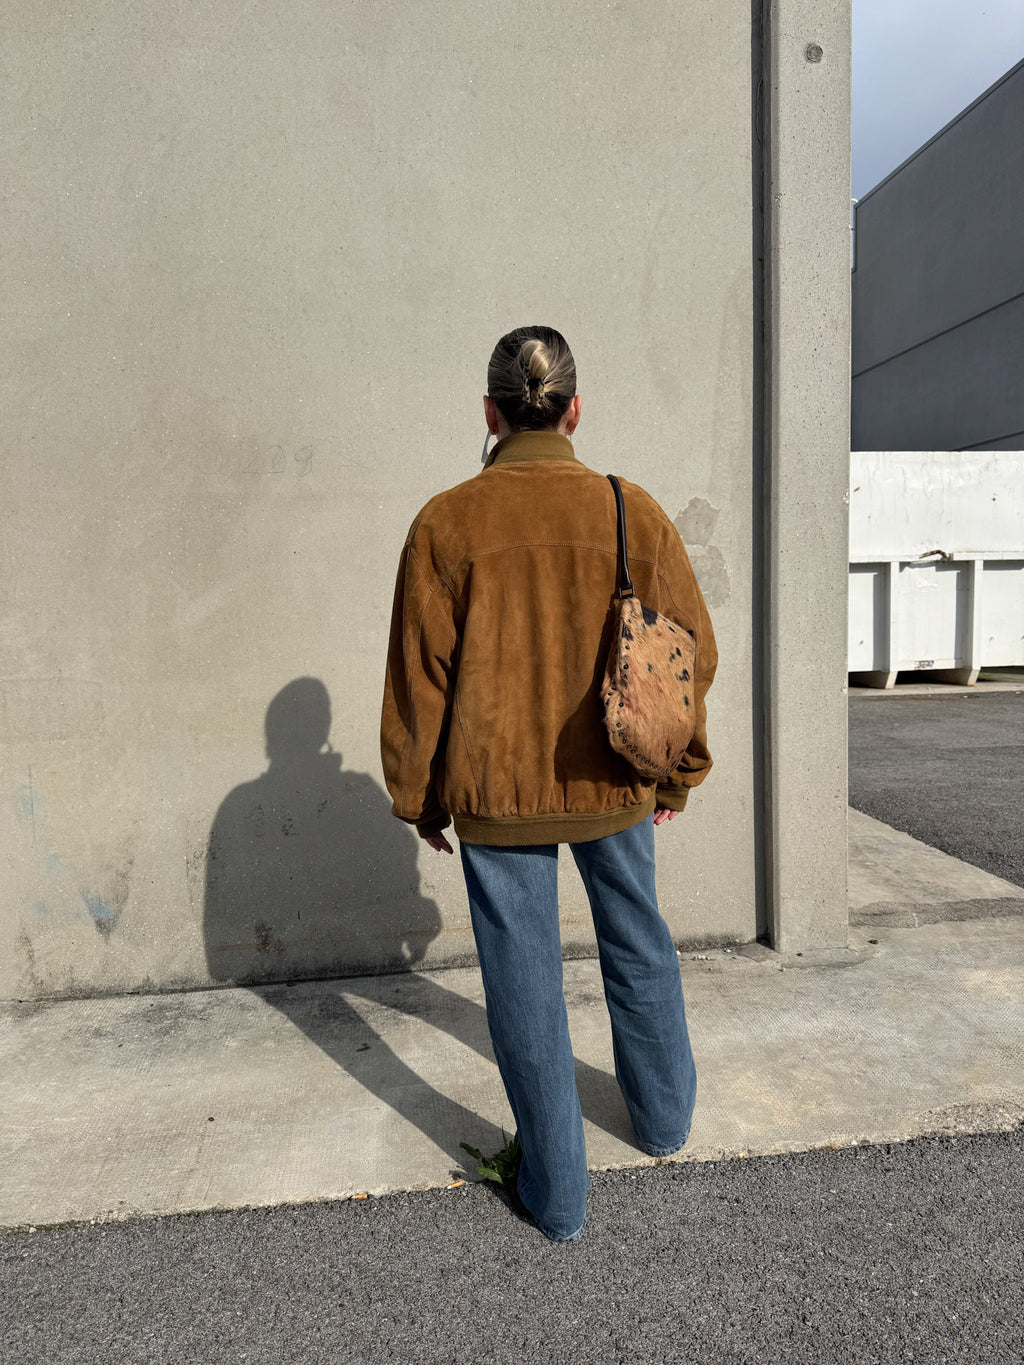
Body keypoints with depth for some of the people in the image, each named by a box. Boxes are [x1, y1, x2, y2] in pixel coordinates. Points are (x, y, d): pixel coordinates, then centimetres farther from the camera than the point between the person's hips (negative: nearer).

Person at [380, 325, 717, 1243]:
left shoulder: (446, 523, -10)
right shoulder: (635, 512, -4)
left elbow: (419, 675, -7)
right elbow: (691, 651, 2)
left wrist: (417, 795, 6)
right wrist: (679, 772, 15)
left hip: (496, 791, -2)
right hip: (615, 785, 3)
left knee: (526, 979, 11)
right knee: (638, 944, 24)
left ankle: (556, 1192, 27)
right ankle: (664, 1118, 46)